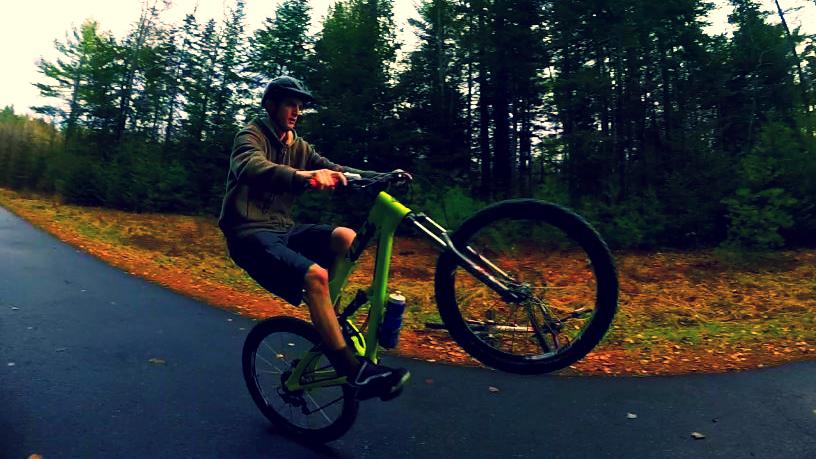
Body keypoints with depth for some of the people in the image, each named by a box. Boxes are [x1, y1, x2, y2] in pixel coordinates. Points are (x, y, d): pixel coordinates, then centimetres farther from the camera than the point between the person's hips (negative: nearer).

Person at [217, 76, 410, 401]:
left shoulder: (298, 146, 15)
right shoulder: (251, 135, -6)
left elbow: (335, 171, 5)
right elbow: (249, 167, -29)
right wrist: (301, 176, -50)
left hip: (283, 229, 7)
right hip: (251, 233, -7)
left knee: (346, 238, -19)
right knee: (314, 275, -31)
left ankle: (326, 317, -4)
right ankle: (355, 371, -25)